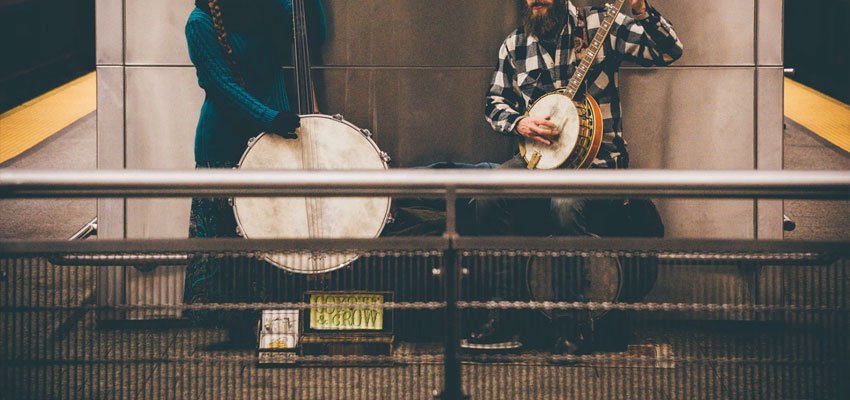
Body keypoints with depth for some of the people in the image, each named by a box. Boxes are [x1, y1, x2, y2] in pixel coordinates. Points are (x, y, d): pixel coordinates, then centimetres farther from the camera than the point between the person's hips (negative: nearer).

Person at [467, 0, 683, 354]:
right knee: (488, 199, -25)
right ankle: (502, 316, -16)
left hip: (597, 156, -4)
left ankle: (571, 330, -23)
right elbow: (495, 102, 20)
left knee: (566, 205, -36)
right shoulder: (514, 46, 12)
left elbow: (669, 50, -5)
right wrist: (518, 123, -2)